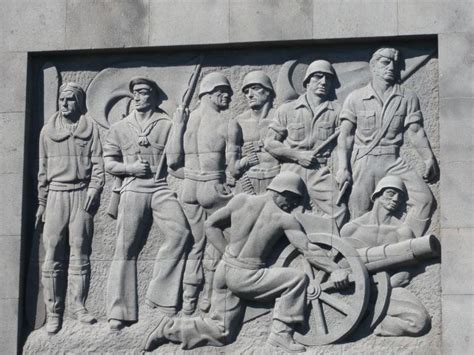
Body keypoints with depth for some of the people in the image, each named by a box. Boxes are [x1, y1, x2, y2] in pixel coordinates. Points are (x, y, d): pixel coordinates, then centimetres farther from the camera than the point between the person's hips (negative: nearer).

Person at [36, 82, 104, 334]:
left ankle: (78, 305, 8)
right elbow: (43, 169, 14)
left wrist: (94, 189, -11)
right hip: (56, 194, 1)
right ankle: (53, 312, 0)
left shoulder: (90, 128, 8)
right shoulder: (48, 131, 12)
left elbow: (97, 163, 4)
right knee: (53, 256, -4)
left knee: (80, 253, -1)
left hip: (82, 194, -1)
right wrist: (41, 202, 11)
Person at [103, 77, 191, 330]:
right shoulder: (120, 128, 18)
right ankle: (119, 311, 0)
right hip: (132, 190, 1)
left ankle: (160, 295, -15)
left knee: (180, 231, -24)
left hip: (162, 188, -1)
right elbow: (109, 162, 15)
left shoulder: (167, 124, 12)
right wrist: (130, 168, 0)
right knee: (126, 248, -3)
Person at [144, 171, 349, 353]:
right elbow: (307, 248, -5)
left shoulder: (241, 200, 5)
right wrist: (334, 269, -1)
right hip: (245, 276, -6)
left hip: (223, 271, 6)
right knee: (298, 278, -1)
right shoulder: (284, 219, -5)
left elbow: (211, 226, 8)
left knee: (220, 334, 16)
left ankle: (170, 328, 5)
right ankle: (281, 333, -1)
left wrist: (228, 252, 9)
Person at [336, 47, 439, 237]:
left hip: (393, 160, 2)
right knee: (359, 216, -4)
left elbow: (415, 131, 5)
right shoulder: (355, 98, 5)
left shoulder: (408, 97, 8)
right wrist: (343, 167, -6)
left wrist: (429, 159, -7)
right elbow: (346, 135, 3)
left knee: (424, 198, -15)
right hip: (364, 161, -2)